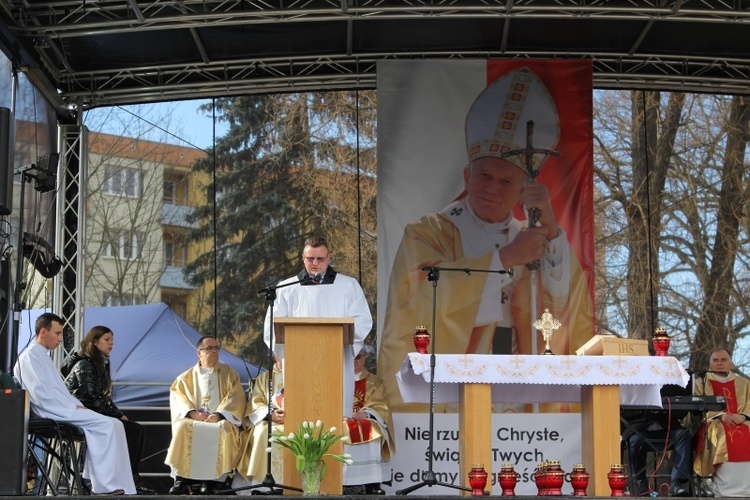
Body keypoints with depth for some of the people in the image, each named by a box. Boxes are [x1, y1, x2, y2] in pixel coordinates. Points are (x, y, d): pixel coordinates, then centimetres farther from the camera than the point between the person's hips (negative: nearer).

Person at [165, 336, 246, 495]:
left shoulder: (229, 374, 13)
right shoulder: (187, 377, 18)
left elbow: (235, 398, 0)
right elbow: (177, 397, 4)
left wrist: (218, 415, -17)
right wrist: (192, 412, -16)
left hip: (220, 420, -1)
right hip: (194, 420, 1)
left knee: (223, 429, -36)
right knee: (182, 427, -32)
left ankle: (213, 481, -35)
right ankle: (182, 480, -33)